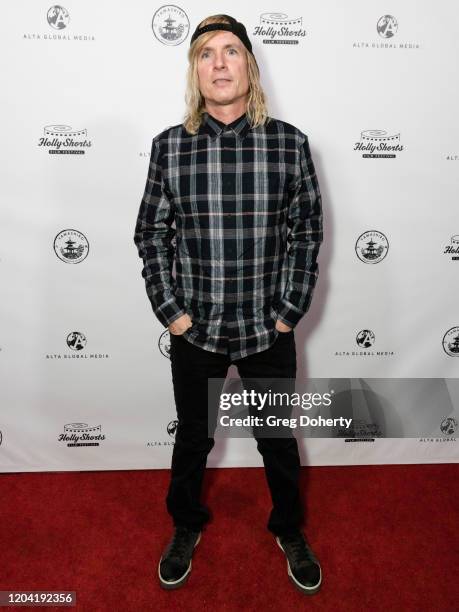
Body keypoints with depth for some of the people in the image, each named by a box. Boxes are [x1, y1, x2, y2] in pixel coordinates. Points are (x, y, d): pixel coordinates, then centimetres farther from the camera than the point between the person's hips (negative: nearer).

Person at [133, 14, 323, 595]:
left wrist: (290, 311, -3)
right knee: (192, 438, 20)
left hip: (269, 329, 0)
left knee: (279, 440, 18)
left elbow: (307, 230, 0)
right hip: (195, 329, 1)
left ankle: (289, 530, 48)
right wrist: (170, 311, -4)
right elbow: (151, 234, 2)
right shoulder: (169, 145, -4)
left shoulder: (290, 142, -5)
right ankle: (187, 527, 50)